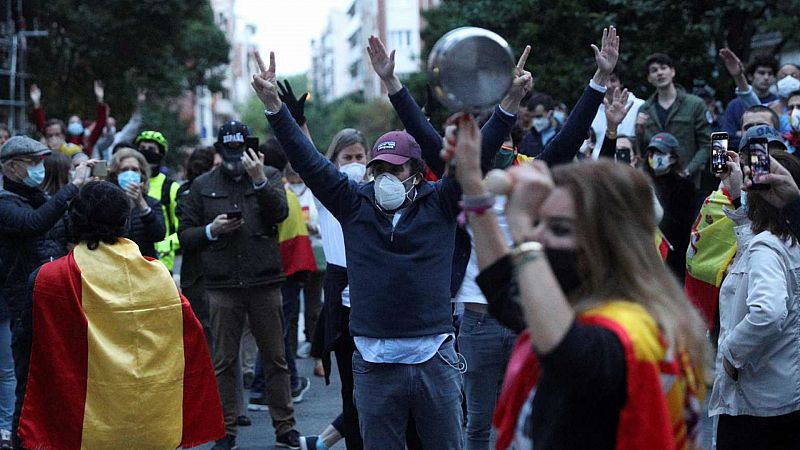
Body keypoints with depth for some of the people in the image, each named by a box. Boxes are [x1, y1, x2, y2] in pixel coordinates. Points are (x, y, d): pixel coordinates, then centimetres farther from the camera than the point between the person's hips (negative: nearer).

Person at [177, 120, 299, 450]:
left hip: (265, 283, -1)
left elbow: (280, 213, -11)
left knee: (275, 357, 4)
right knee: (224, 361, 5)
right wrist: (211, 231, -9)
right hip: (222, 286, 1)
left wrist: (260, 181, -24)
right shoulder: (203, 185, 9)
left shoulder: (269, 176, 7)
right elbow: (184, 234, 9)